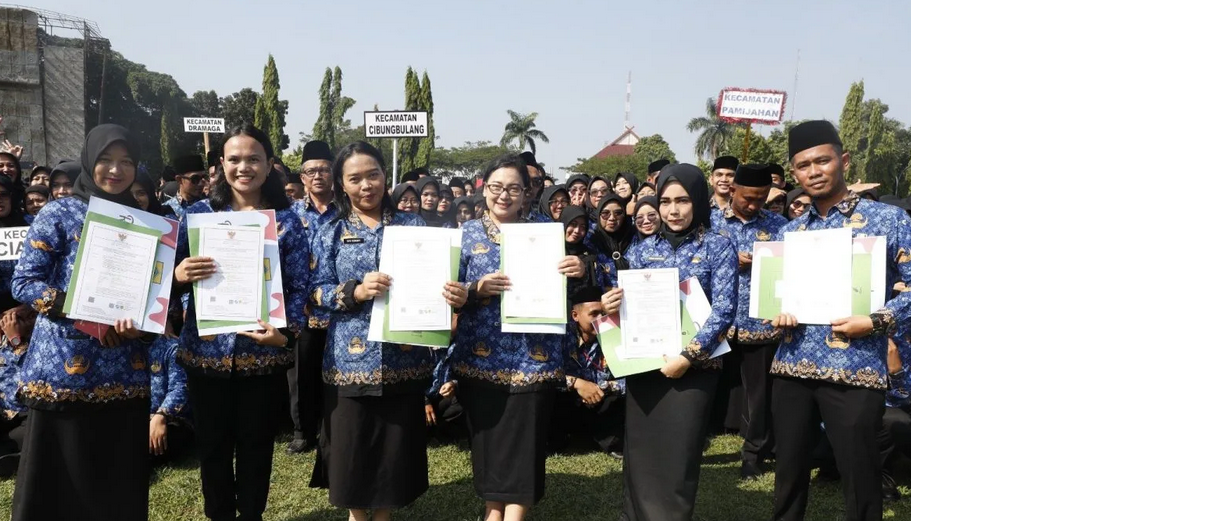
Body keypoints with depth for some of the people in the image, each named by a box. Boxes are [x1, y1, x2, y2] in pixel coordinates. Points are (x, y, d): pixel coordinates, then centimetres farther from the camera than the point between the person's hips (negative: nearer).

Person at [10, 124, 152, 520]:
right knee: (58, 478, 4)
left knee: (120, 480, 8)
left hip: (125, 371, 3)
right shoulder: (59, 214, -1)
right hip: (65, 367, -3)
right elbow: (24, 282, -5)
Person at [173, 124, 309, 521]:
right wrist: (179, 274, -22)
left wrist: (286, 332, -18)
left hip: (263, 352, -1)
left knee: (256, 443, 11)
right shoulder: (199, 213, 2)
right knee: (212, 443, 12)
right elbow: (174, 273, 2)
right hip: (206, 350, 1)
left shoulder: (287, 219, 0)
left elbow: (299, 286, -3)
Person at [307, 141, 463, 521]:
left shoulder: (413, 226, 6)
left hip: (404, 357, 1)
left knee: (397, 444, 8)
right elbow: (316, 292, -2)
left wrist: (455, 295, -17)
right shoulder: (330, 233, 4)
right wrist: (355, 291, -21)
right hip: (351, 358, 0)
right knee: (352, 443, 7)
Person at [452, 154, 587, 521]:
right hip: (482, 356, 1)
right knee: (488, 438, 10)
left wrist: (579, 273, -14)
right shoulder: (467, 234, 5)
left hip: (533, 357, 0)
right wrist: (476, 289, -18)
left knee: (524, 440, 0)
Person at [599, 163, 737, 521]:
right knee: (640, 454, 8)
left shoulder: (718, 247, -1)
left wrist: (688, 356, -18)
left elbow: (724, 309, -10)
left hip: (693, 367, -3)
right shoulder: (643, 249, 9)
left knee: (677, 458, 2)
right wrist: (611, 306, -11)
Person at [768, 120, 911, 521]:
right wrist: (777, 314, -2)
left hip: (855, 371, -4)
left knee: (860, 482, 5)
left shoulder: (887, 218, -2)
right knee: (788, 473, 15)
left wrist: (876, 322, -17)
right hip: (792, 367, 5)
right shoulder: (790, 231, 13)